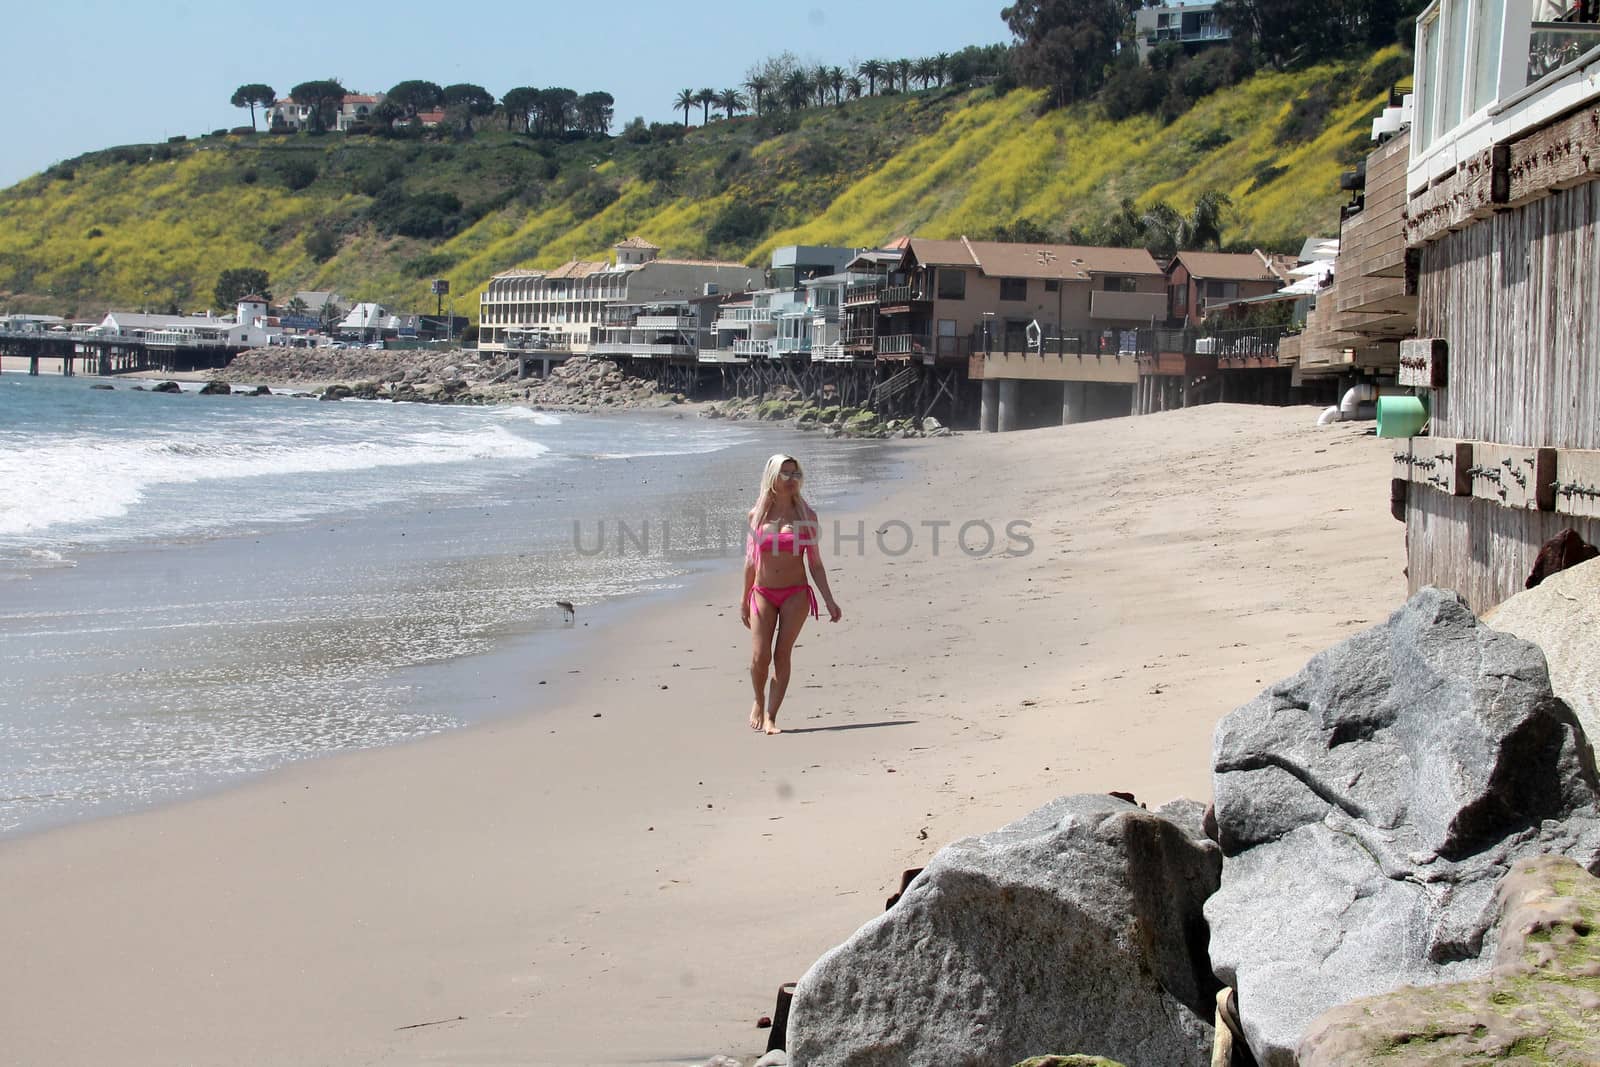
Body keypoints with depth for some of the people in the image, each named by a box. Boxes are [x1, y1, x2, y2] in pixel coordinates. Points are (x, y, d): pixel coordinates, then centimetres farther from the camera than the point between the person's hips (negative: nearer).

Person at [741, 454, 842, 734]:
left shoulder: (806, 515, 3)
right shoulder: (757, 515, 4)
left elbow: (815, 563, 5)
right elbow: (751, 560, 11)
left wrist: (829, 600, -1)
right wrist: (744, 600, 12)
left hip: (796, 594, 0)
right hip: (763, 594, 0)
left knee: (782, 655, -5)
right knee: (759, 657, -7)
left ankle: (770, 716, 3)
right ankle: (759, 702, 20)